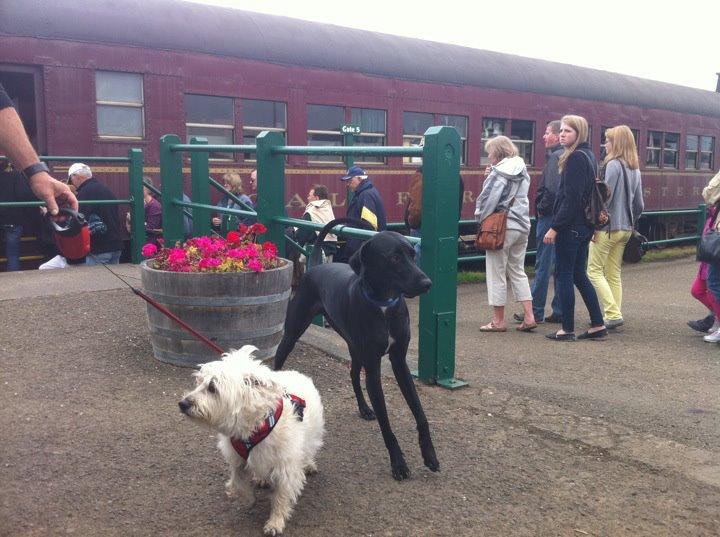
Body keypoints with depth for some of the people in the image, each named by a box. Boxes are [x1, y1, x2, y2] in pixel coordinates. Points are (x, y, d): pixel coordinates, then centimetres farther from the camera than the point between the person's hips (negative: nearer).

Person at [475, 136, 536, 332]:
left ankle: (498, 321, 9)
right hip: (522, 226, 7)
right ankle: (529, 317, 10)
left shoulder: (499, 172, -12)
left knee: (497, 273, 3)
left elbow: (488, 199, -15)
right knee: (518, 271, 16)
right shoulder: (522, 172, 11)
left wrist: (480, 218, 1)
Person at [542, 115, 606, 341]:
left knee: (564, 275, -1)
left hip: (570, 226, -10)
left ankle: (567, 329, 6)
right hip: (584, 226, 10)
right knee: (579, 275, 15)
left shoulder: (575, 157, -15)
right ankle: (598, 325, 18)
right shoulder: (588, 156, 15)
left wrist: (554, 227, -21)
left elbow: (571, 197, -21)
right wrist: (591, 224, 20)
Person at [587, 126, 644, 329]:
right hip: (625, 229, 8)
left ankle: (613, 314, -9)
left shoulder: (613, 165, -13)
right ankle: (613, 315, 13)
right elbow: (639, 204, 15)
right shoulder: (635, 169, 13)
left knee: (594, 270, -2)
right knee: (614, 274, 12)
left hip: (608, 226, -8)